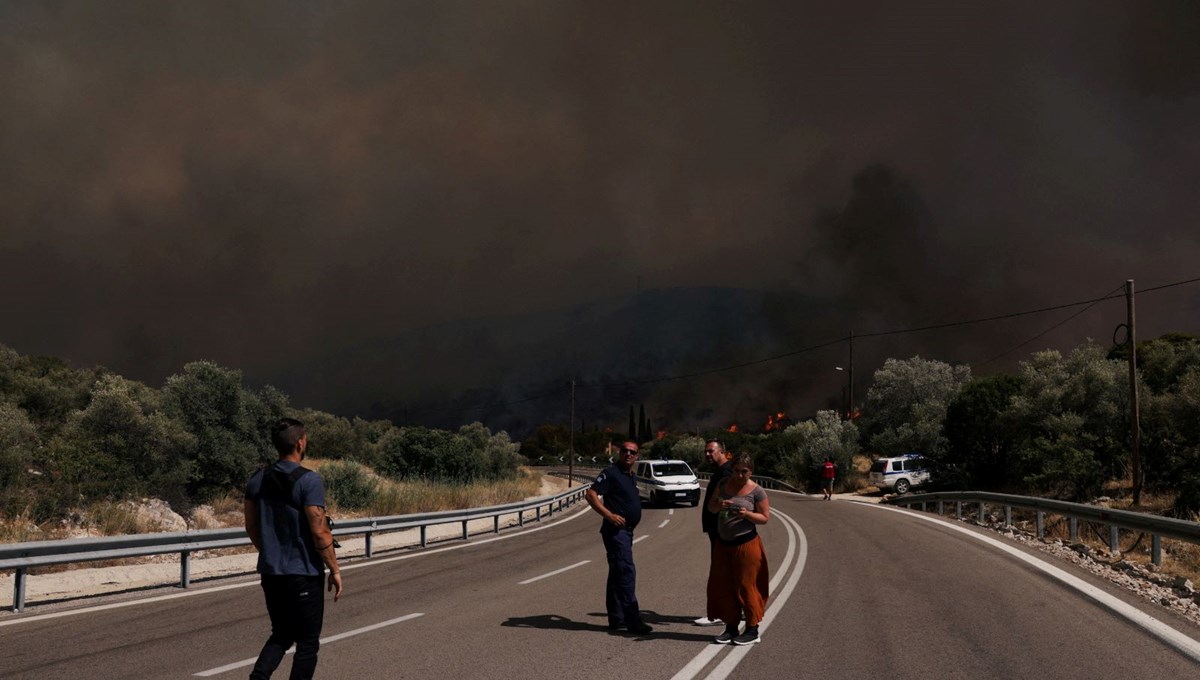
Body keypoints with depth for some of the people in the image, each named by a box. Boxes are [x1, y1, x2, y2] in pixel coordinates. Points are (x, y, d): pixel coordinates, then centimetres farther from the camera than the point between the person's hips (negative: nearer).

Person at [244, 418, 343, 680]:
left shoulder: (258, 480, 4)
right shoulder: (308, 480, -16)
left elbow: (251, 528, 12)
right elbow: (320, 533, -18)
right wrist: (335, 570, -8)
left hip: (270, 572, 6)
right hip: (304, 575, -6)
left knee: (281, 635, 20)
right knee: (308, 643, 6)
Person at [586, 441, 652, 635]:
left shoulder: (630, 476, 16)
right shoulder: (611, 473, -11)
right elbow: (591, 495, -19)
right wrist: (609, 515, -26)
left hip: (626, 531, 10)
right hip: (615, 530, -10)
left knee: (618, 574, 12)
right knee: (626, 572, -14)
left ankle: (616, 619, 17)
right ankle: (632, 619, -15)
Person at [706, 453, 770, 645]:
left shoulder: (756, 491, -8)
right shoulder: (724, 484, 5)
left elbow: (765, 517, -6)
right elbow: (711, 506, 11)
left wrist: (747, 514, -23)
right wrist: (719, 505, -12)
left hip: (745, 543, -5)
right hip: (723, 543, 5)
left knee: (746, 586, -1)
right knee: (723, 586, 7)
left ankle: (752, 630, 8)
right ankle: (731, 626, 19)